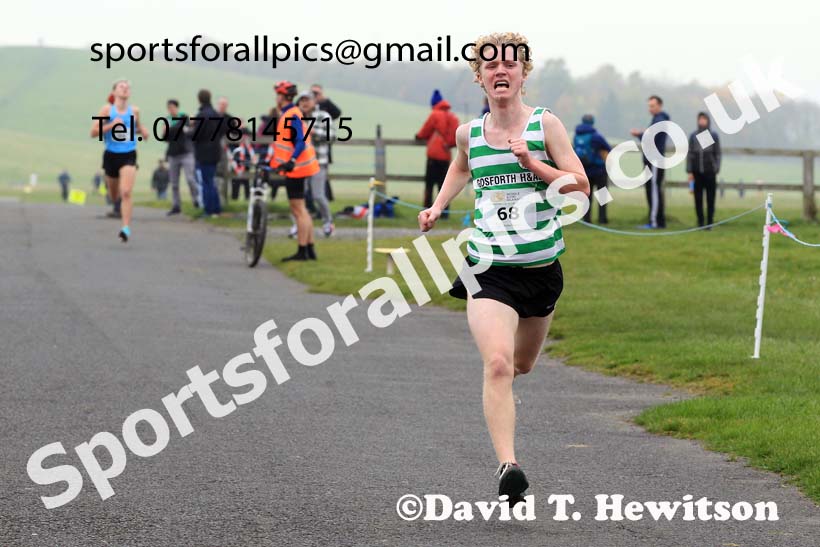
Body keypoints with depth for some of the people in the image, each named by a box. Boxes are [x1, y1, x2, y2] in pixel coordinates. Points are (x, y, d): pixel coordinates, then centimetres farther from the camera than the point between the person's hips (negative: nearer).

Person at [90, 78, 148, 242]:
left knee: (126, 192, -19)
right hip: (111, 155, 0)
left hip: (129, 156, 0)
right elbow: (94, 132, -8)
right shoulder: (107, 109, -5)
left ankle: (126, 228, -20)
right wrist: (111, 125, -20)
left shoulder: (134, 110, 2)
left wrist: (142, 131, 2)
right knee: (114, 196, 16)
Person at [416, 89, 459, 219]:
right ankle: (445, 211, 2)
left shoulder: (435, 115, -3)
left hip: (434, 154, -5)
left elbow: (424, 132, 4)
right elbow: (455, 137, 13)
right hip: (446, 155, 5)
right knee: (443, 184, 8)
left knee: (429, 183, -2)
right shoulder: (453, 117, 12)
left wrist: (419, 136, 24)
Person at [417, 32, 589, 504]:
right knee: (497, 363, -22)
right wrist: (438, 207, 16)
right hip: (489, 268, -1)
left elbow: (581, 186, -8)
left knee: (522, 364, 20)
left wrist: (530, 162, -18)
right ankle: (508, 466, -28)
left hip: (541, 267, 1)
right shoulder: (469, 133, 4)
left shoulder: (545, 124, -4)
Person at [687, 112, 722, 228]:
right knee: (698, 199, 2)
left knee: (710, 199, 1)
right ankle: (700, 223, 9)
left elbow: (717, 154, 4)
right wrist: (689, 171, 1)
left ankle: (709, 223, 5)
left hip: (710, 172, -1)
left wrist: (716, 170, -4)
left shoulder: (714, 136, 2)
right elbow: (690, 154, 6)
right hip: (697, 172, 1)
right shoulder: (693, 136, 5)